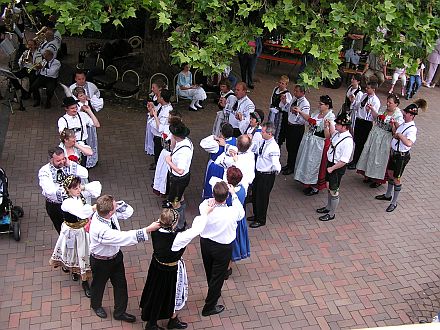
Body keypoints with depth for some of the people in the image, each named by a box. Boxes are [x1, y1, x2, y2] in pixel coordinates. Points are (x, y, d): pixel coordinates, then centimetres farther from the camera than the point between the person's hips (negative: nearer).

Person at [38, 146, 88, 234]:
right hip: (55, 206, -2)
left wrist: (70, 165, -24)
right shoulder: (44, 171, -19)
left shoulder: (69, 165, -8)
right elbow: (49, 191, -32)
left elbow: (85, 174, -20)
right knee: (62, 230, 15)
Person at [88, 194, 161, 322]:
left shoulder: (105, 212, -20)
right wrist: (148, 229, -42)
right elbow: (125, 238, -43)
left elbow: (128, 212, -6)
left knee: (121, 284, 19)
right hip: (101, 262, -6)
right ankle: (96, 305, 56)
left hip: (116, 255, 6)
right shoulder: (100, 230, -43)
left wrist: (118, 204, -26)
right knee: (99, 284, 25)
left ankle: (120, 312, 42)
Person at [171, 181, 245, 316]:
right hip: (222, 248, -4)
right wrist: (234, 195, -7)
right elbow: (241, 214, -9)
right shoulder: (231, 212, -33)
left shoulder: (205, 205, -26)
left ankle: (215, 292, 56)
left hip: (205, 243, 4)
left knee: (209, 272, 27)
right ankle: (209, 307, 35)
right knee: (218, 275, 18)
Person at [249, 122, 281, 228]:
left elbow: (276, 165, -31)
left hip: (267, 176, -8)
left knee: (262, 197, 10)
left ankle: (261, 220, 32)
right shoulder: (262, 142, -4)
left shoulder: (274, 147, -27)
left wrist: (277, 170, -45)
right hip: (258, 172, 8)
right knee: (255, 195, 24)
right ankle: (256, 215, 47)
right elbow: (253, 149, 12)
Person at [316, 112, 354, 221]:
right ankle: (328, 207, 45)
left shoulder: (348, 141, -28)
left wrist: (332, 168, -19)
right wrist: (326, 127, 5)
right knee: (329, 187, 24)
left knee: (334, 191, 7)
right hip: (330, 163, 8)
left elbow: (344, 161, -25)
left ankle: (331, 214, 25)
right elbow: (328, 136, 22)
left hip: (338, 167, -8)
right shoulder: (337, 133, -4)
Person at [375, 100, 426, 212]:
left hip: (402, 156, -9)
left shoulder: (412, 129, -25)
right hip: (394, 152, 9)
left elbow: (409, 143, -43)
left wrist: (399, 135, -31)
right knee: (390, 173, 22)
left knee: (396, 178, 3)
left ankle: (394, 203, 18)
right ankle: (388, 195, 43)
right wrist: (393, 126, -1)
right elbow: (395, 134, 15)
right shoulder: (403, 124, 0)